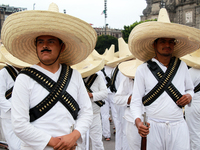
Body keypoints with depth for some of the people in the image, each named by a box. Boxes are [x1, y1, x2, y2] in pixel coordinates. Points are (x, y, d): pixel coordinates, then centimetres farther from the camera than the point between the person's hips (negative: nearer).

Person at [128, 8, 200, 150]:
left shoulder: (182, 66, 9)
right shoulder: (143, 70, -1)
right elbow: (136, 101, -1)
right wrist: (138, 120, -19)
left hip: (179, 126, 2)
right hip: (154, 127, -2)